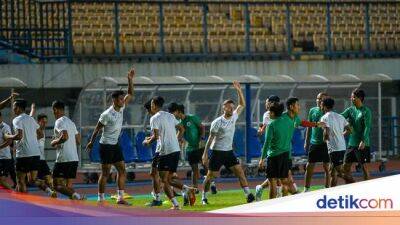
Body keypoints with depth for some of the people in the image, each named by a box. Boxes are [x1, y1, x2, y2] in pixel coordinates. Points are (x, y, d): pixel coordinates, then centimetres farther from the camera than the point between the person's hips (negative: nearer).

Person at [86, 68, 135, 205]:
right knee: (105, 173, -5)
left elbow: (130, 94, 10)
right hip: (106, 146, -8)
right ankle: (101, 199, 0)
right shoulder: (107, 114, -19)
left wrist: (130, 80, -4)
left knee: (122, 171, 4)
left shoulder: (121, 109, 3)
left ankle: (120, 198, 6)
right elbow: (97, 129, -9)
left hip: (115, 145, 8)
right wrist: (91, 142, -1)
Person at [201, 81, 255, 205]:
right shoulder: (217, 122, -12)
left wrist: (239, 90, -3)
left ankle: (248, 194, -8)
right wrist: (205, 154, -9)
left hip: (229, 151, 5)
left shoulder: (233, 117, 3)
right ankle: (204, 197, 15)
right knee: (210, 176, 1)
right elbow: (211, 138, -8)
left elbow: (242, 105, 9)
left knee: (240, 172, -6)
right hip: (217, 152, -5)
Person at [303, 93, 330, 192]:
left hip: (325, 143, -4)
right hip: (314, 143, 4)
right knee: (309, 167, 4)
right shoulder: (312, 111, 8)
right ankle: (306, 189, 12)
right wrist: (306, 142, 13)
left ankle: (327, 188, 10)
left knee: (327, 167, 2)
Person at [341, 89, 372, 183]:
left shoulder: (366, 111, -7)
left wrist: (363, 141, -23)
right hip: (351, 143, 6)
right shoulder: (350, 110, 10)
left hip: (362, 144, -6)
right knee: (346, 167, 5)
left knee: (364, 167, -3)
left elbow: (367, 127, -14)